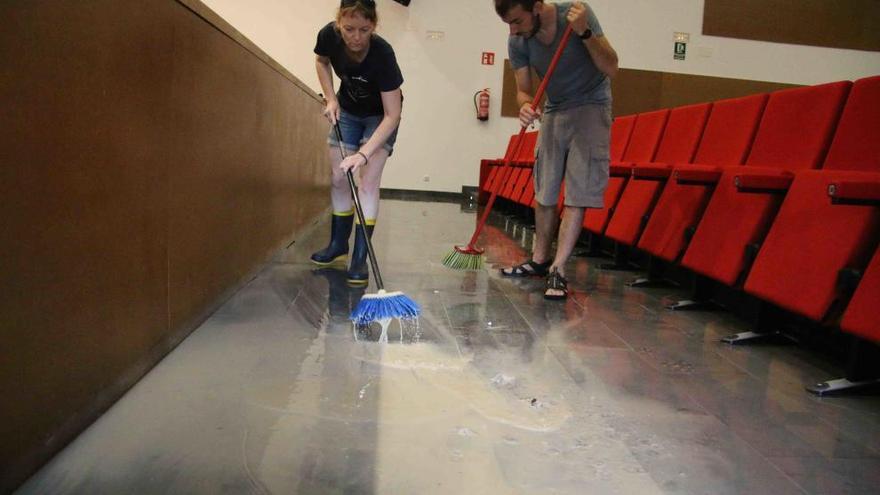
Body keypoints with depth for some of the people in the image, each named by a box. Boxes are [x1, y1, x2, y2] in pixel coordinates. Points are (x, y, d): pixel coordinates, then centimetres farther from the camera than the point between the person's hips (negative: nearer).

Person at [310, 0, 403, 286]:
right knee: (339, 178, 4)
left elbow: (392, 116, -35)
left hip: (380, 115, -4)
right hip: (347, 111, 4)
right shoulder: (329, 36, -24)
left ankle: (360, 257, -12)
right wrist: (331, 99, -10)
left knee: (368, 182, -15)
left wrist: (364, 153, -43)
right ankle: (338, 244, 20)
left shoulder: (382, 54, -36)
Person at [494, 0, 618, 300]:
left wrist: (584, 33, -32)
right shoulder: (517, 42, -10)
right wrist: (526, 106, -28)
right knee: (544, 190, 6)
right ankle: (540, 260, 19)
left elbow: (611, 68, -19)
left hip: (591, 107, -4)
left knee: (579, 191, -12)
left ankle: (557, 270, -11)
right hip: (553, 111, 4)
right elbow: (523, 90, -4)